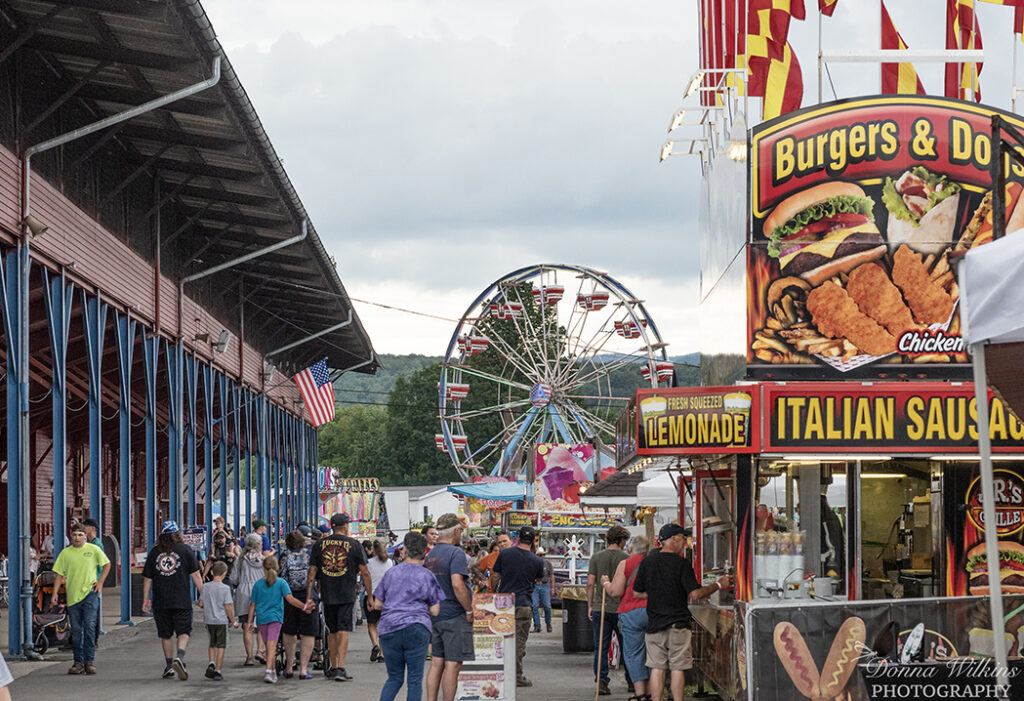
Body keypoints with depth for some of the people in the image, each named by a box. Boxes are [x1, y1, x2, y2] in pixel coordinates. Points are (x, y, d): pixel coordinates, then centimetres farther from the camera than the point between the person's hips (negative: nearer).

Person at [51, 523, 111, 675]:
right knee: (76, 631, 5)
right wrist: (54, 594, -1)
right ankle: (78, 662, 11)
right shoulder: (65, 553, 6)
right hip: (72, 596, 2)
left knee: (89, 627, -10)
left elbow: (107, 564, 14)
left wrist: (100, 582, 3)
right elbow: (59, 575, 7)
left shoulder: (93, 549, 2)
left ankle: (90, 661, -5)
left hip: (90, 593, -2)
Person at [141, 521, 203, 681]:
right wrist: (203, 595, 2)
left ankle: (169, 666, 15)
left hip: (161, 602, 2)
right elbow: (195, 575, -2)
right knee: (184, 632, 2)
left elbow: (147, 579, 8)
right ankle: (179, 657, -21)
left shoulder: (154, 552, 6)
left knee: (166, 634, 13)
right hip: (182, 601, -2)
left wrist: (146, 599, 13)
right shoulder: (185, 550, 0)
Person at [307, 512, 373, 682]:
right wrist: (369, 595, 6)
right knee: (343, 631, -4)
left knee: (332, 631, 16)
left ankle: (333, 667, 24)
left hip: (327, 595, 3)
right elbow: (364, 572, -2)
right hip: (346, 595, -3)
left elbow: (312, 572, 4)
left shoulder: (320, 544, 5)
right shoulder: (354, 544, -2)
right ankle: (340, 668, -15)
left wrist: (309, 596, 6)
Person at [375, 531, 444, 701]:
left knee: (394, 678, 13)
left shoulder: (390, 573, 7)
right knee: (414, 680, 3)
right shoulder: (427, 576, 0)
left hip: (389, 630, 3)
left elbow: (377, 605, 10)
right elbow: (435, 611, -1)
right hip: (416, 629, -3)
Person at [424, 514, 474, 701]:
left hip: (435, 615, 8)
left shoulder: (430, 555, 14)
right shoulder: (455, 553, -13)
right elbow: (457, 584, -23)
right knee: (452, 665, -4)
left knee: (436, 663, 10)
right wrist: (469, 610, -15)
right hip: (455, 615, -8)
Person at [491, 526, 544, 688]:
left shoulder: (505, 553, -2)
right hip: (524, 605, -2)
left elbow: (495, 577, 4)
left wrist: (494, 594, 21)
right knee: (519, 641, 2)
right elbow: (540, 579, 18)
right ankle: (517, 676, 1)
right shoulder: (536, 561, -2)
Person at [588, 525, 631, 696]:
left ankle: (601, 681, -5)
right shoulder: (626, 558, -5)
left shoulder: (597, 557, 2)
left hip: (600, 607, 2)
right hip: (621, 608, -1)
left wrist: (590, 605, 10)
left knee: (601, 647, 3)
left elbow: (590, 583, 1)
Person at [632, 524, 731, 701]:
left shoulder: (647, 562, 4)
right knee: (677, 669, 3)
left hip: (654, 624, 4)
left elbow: (637, 592, 9)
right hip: (677, 623, -4)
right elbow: (695, 594, -14)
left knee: (657, 669, 6)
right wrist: (718, 585, -3)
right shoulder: (682, 564, -9)